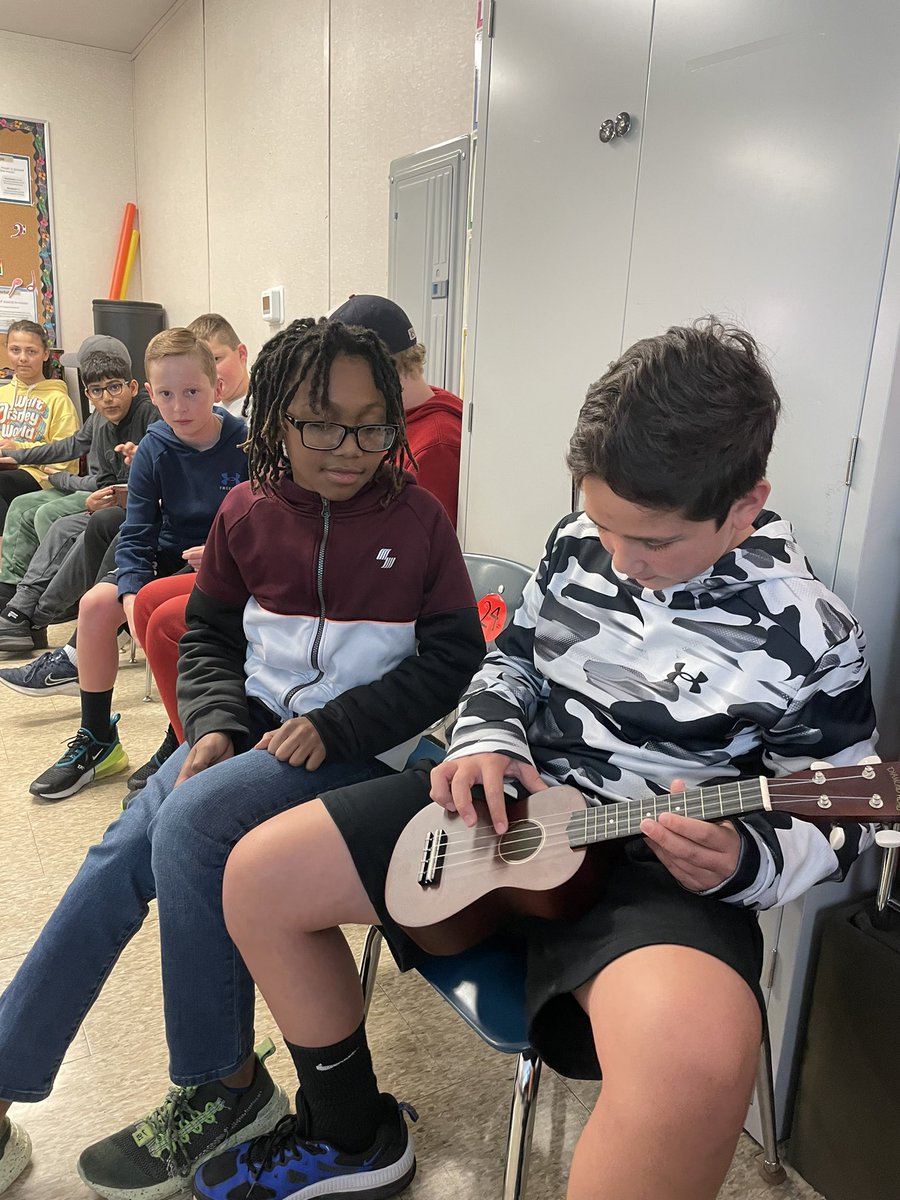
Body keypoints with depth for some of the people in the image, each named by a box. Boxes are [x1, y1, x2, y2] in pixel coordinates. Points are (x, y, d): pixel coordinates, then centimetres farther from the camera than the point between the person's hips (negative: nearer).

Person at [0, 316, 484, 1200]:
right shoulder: (247, 512, 4)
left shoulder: (417, 516, -6)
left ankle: (225, 1088, -6)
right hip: (253, 721, 5)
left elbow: (454, 657, -5)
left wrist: (334, 727, -14)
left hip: (361, 745, -5)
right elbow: (209, 635, 14)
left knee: (190, 822, -26)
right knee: (122, 854, -14)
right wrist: (213, 724, -6)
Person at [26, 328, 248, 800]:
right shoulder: (153, 450, -4)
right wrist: (132, 593, -23)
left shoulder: (245, 444, -14)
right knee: (97, 603, -17)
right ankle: (95, 740, 1)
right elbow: (135, 537, -7)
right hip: (170, 557, 5)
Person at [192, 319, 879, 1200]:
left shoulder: (808, 641, -13)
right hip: (511, 802, 5)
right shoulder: (580, 542, 1)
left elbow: (840, 821, -4)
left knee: (696, 1060, -39)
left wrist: (738, 861, -25)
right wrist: (487, 741, -7)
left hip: (663, 866, -4)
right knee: (259, 875, 1)